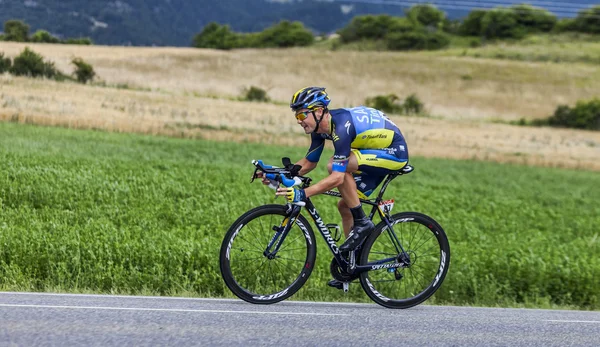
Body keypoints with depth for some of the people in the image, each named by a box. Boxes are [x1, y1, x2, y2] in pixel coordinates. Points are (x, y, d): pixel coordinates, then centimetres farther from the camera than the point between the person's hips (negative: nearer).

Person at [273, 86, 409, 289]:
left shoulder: (341, 127, -30)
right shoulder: (321, 127, -3)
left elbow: (337, 178, -36)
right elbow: (309, 163, 10)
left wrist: (303, 194, -42)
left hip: (395, 153, -10)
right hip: (375, 153, 10)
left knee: (335, 165, -27)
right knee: (345, 206, 5)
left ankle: (361, 223, -15)